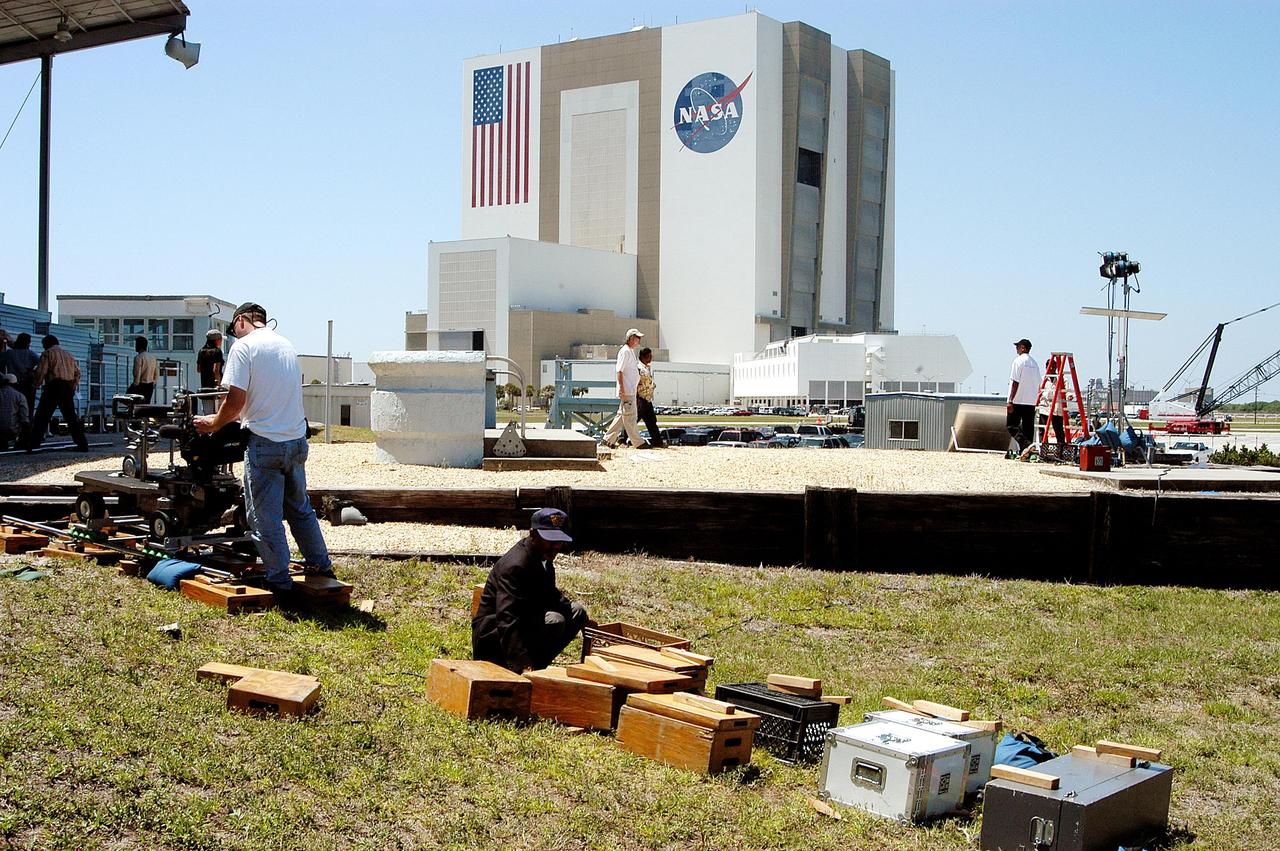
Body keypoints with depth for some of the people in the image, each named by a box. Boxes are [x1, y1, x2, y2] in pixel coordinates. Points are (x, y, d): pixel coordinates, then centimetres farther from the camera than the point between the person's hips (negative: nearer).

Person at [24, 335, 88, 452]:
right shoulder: (68, 354, 20)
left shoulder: (47, 353, 1)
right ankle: (82, 444, 4)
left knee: (42, 416, -1)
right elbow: (77, 372, 16)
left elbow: (40, 372, -7)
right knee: (71, 417, 10)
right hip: (69, 387, 5)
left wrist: (36, 383, 9)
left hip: (53, 386, -5)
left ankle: (32, 444, -5)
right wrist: (73, 387, 20)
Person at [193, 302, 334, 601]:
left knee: (266, 518, 2)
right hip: (297, 440, 7)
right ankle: (321, 566, 29)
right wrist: (232, 417, 29)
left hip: (265, 444, -7)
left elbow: (236, 400, -15)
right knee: (301, 509, 22)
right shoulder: (286, 345, 14)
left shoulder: (243, 346, -9)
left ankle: (281, 585, 6)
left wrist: (213, 424, 3)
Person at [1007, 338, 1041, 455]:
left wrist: (1010, 401, -13)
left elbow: (1015, 383, -14)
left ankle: (1025, 444, -19)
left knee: (1011, 425, -1)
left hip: (1018, 401, -7)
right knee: (1028, 427, 8)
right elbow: (1038, 385, 15)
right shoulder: (1034, 363, 13)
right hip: (1031, 402, 7)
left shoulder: (1019, 360, -8)